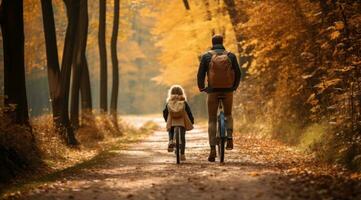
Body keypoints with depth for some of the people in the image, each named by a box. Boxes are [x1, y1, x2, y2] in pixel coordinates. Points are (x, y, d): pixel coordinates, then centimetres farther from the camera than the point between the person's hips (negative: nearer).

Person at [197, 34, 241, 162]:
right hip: (228, 90, 1)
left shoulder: (206, 56, -2)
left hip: (213, 90, -1)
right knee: (228, 115, 24)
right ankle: (230, 138, 1)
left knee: (212, 120, 6)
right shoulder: (231, 56, 2)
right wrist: (234, 87, 20)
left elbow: (200, 74, -3)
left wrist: (201, 88, 14)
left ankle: (212, 149, -4)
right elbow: (238, 73, 3)